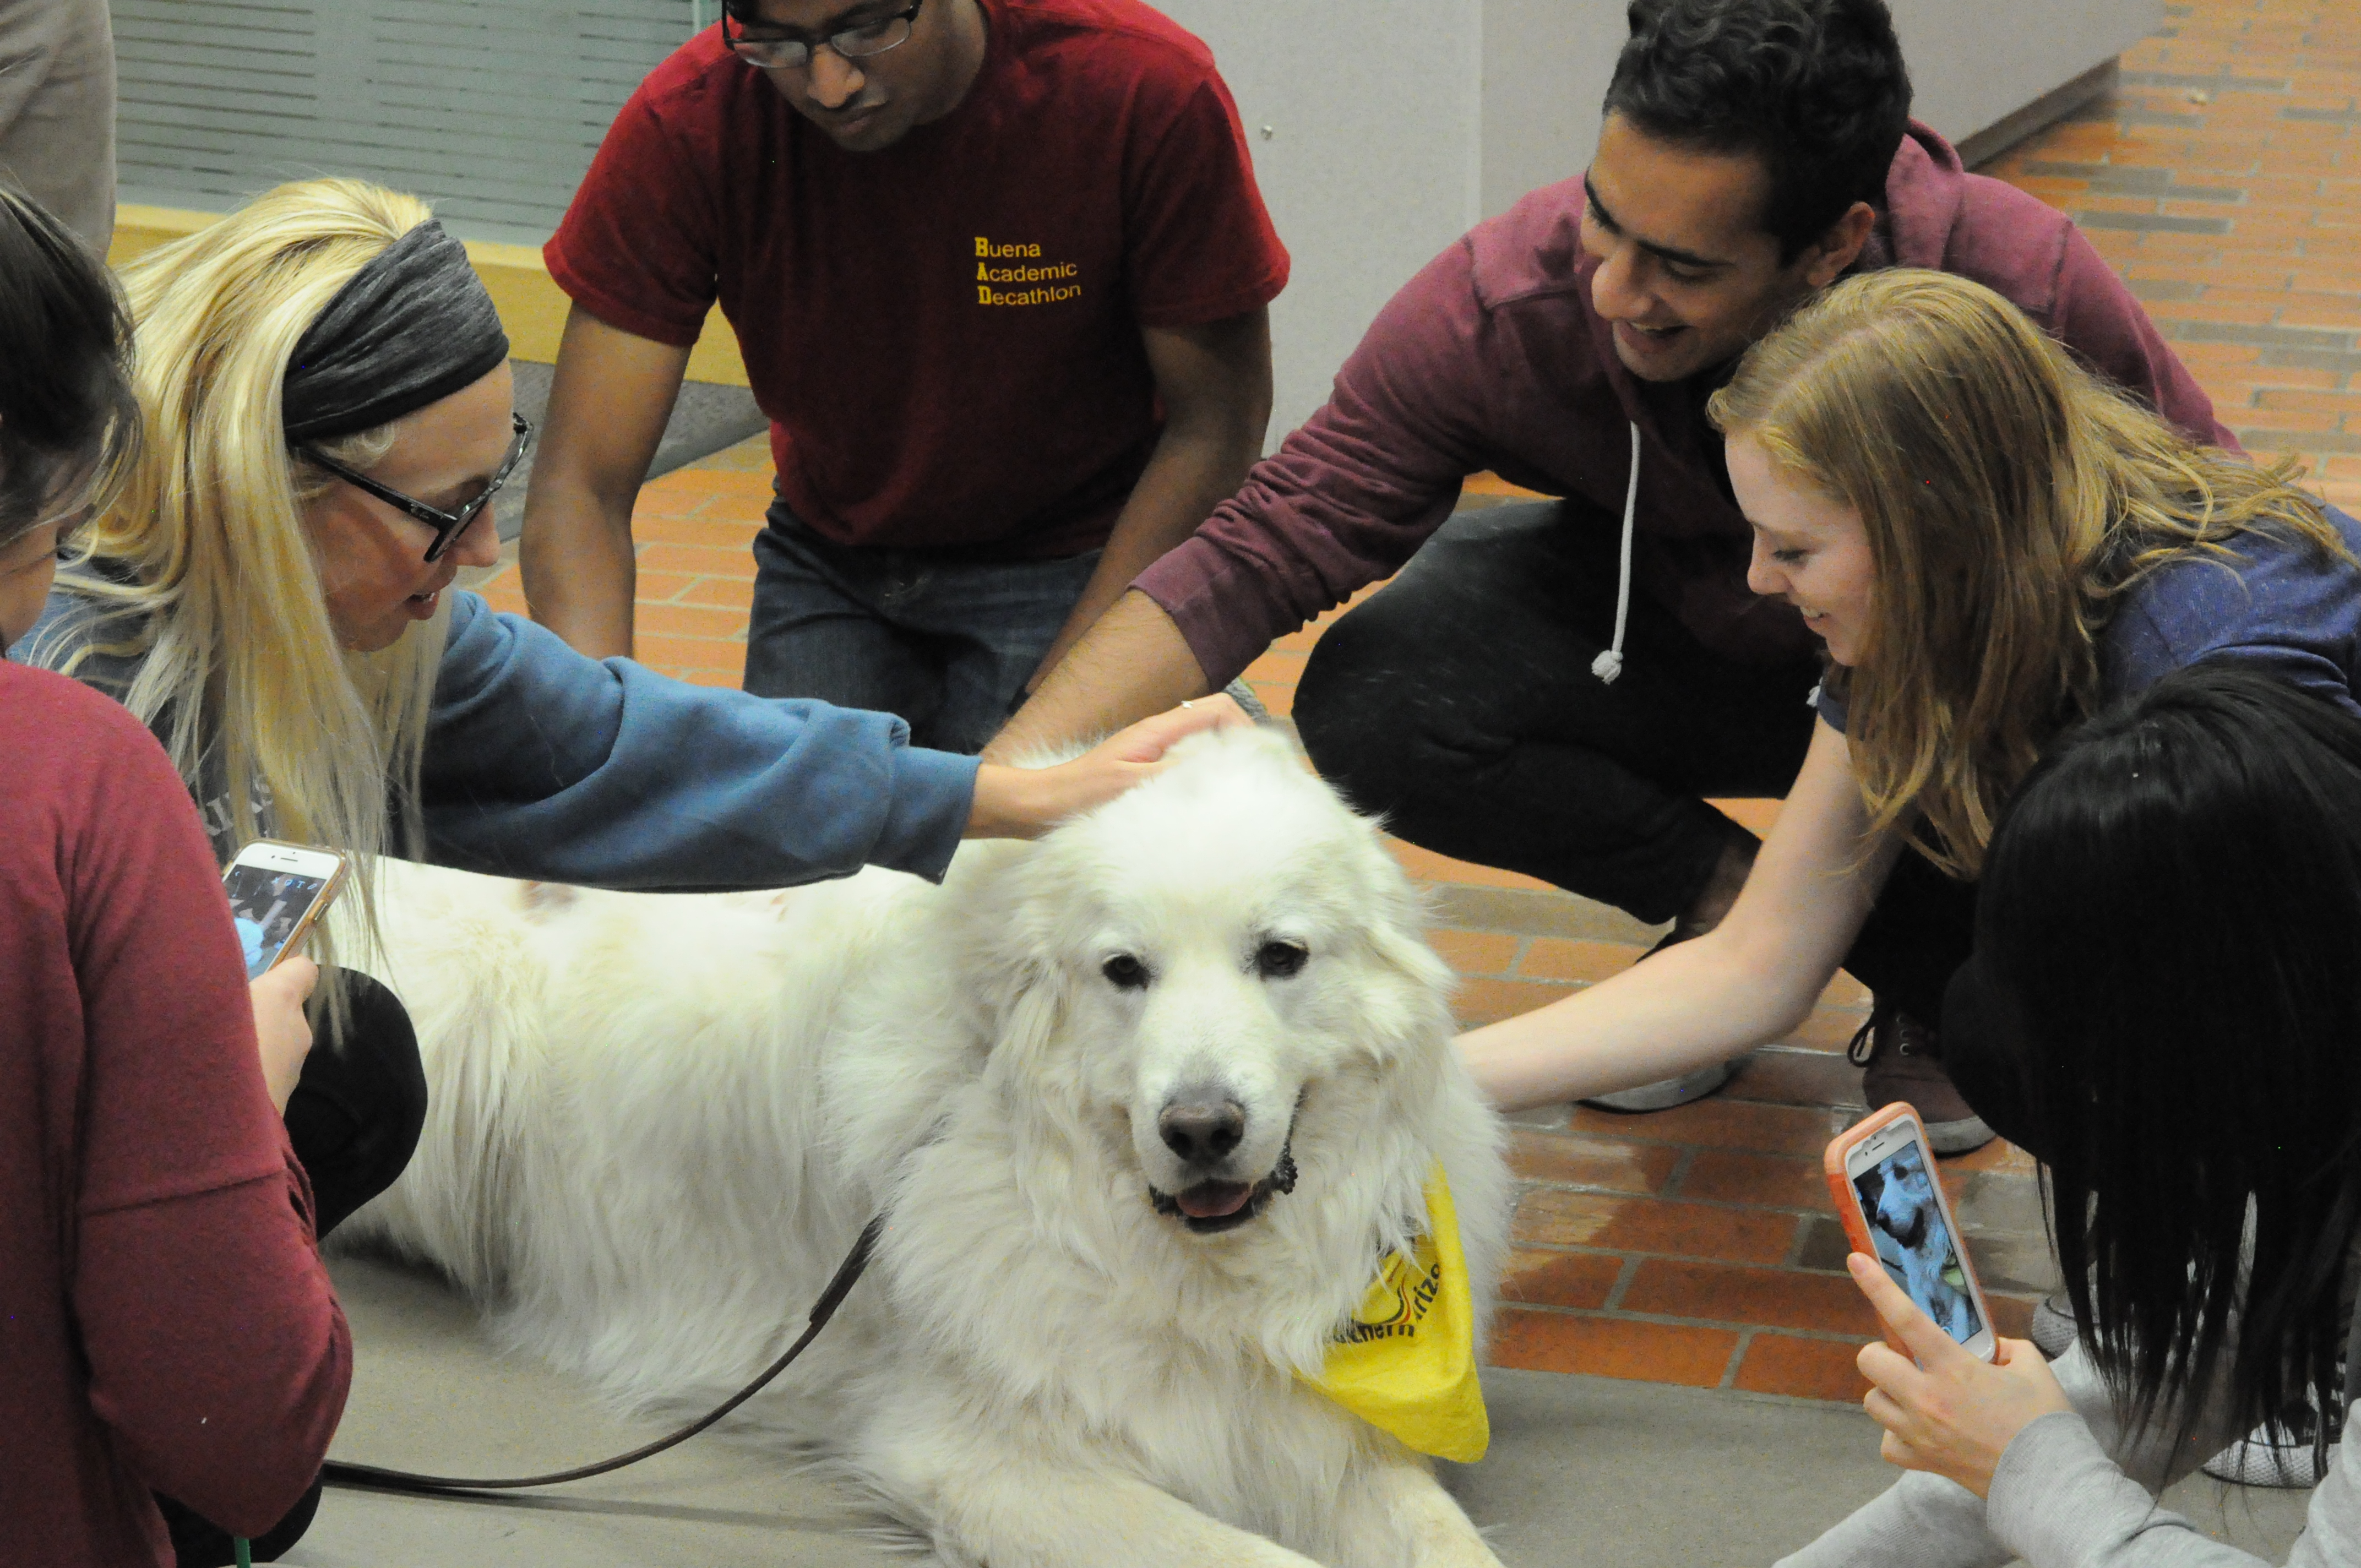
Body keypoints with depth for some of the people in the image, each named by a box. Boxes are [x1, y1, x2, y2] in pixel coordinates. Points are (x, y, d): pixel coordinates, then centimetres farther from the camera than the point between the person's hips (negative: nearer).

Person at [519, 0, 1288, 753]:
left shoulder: (1147, 89, -28)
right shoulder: (687, 125, -24)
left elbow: (1215, 429, -16)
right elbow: (581, 484, -24)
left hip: (1075, 566, -2)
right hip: (829, 557, 2)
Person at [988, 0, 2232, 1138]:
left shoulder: (2024, 290, -33)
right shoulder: (1505, 305, -30)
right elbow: (1259, 550, -27)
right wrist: (989, 795, -38)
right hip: (1675, 642, 2)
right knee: (1370, 706, -26)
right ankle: (1722, 893, 1)